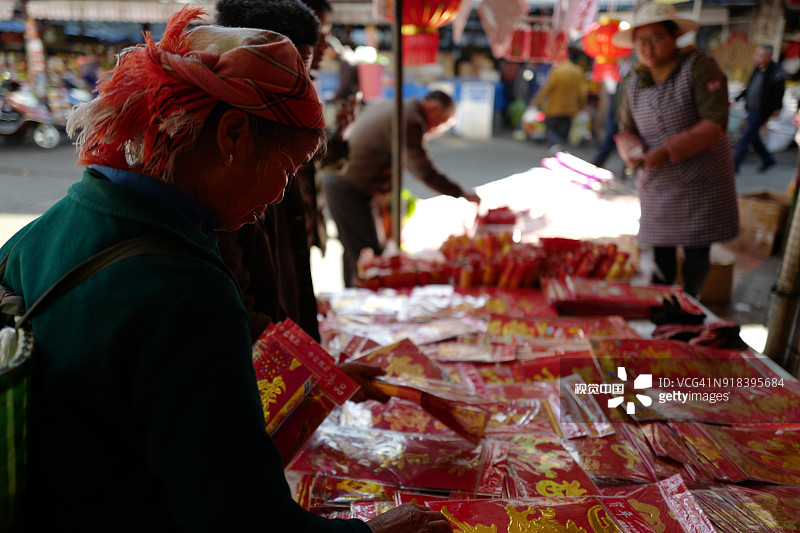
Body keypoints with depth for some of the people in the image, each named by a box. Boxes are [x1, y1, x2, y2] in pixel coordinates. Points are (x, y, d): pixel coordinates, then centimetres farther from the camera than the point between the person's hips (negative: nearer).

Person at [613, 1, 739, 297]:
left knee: (696, 254, 3)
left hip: (700, 182, -4)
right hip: (656, 184, 4)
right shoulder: (635, 83, 6)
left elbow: (715, 123, -17)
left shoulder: (699, 67, -10)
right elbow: (626, 130, 12)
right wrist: (634, 151, -11)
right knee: (661, 251, 9)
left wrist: (667, 150, -24)